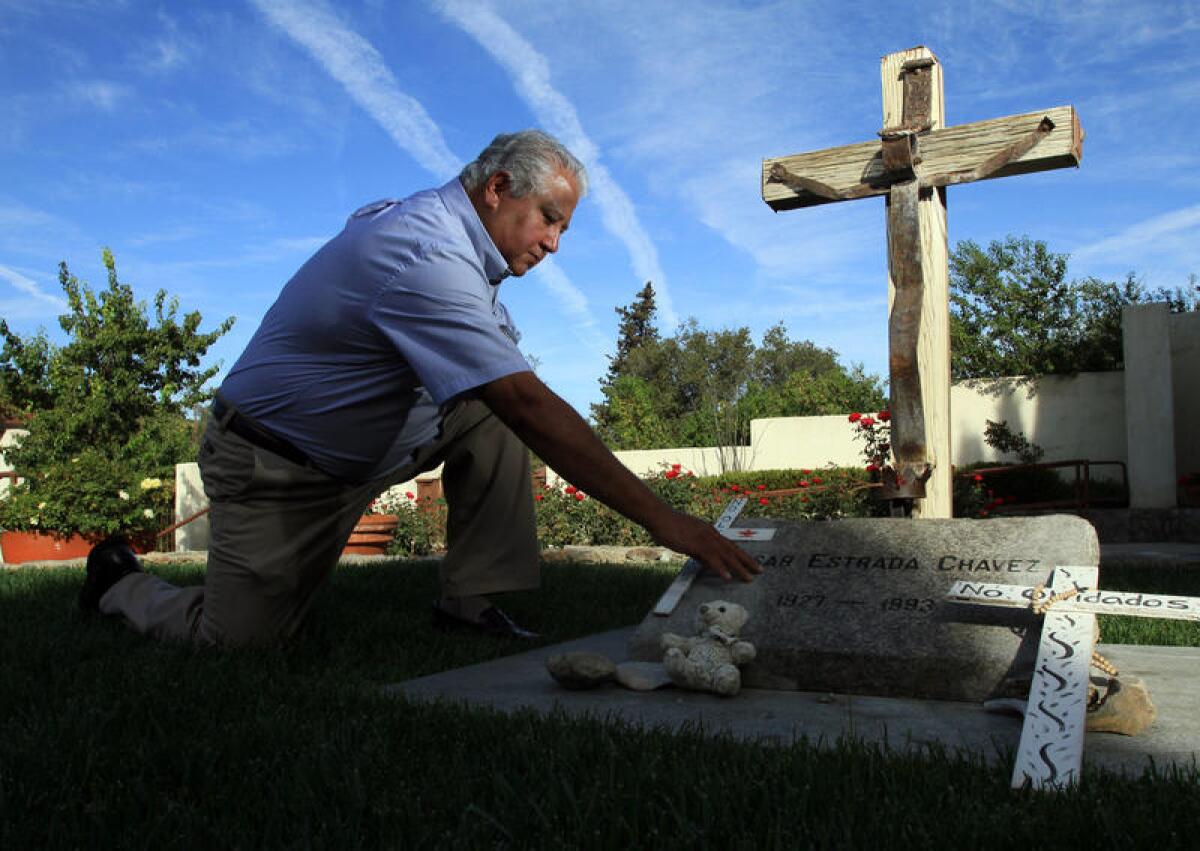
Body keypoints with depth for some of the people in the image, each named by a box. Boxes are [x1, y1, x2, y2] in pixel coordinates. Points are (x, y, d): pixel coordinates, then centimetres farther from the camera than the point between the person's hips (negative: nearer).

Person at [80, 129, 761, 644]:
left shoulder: (412, 215, 1)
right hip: (275, 467, -9)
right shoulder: (427, 257, -30)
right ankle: (122, 581, 23)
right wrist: (661, 517, -38)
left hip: (365, 449, 9)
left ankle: (470, 601, -6)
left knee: (488, 415, -7)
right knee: (238, 641, -7)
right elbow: (532, 406, -38)